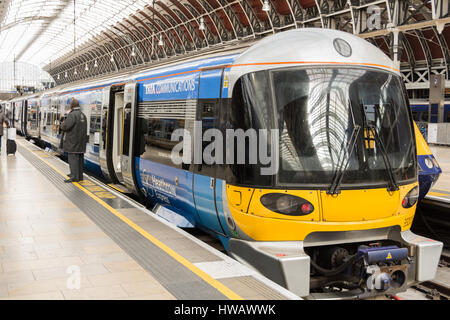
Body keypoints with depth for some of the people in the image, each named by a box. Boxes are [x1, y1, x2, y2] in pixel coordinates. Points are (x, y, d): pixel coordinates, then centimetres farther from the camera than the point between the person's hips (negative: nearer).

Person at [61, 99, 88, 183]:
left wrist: (63, 124, 1)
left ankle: (74, 177, -11)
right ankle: (79, 175, 17)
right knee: (79, 158, 12)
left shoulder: (72, 115, -14)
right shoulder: (83, 115, 14)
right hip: (81, 141, 8)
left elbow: (65, 127, -19)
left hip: (73, 142, -8)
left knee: (72, 158, -7)